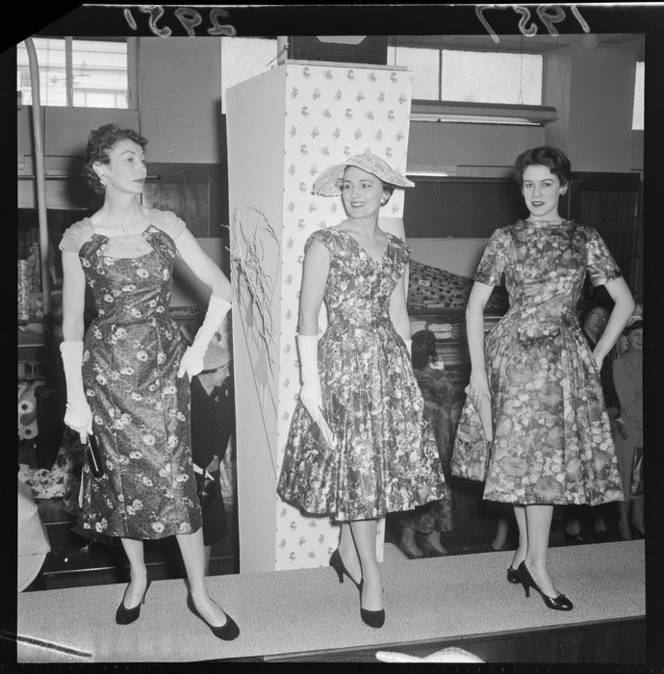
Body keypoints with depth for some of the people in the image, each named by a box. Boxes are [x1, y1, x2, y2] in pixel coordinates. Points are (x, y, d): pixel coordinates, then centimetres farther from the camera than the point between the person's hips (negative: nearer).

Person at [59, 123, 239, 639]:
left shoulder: (167, 226, 0)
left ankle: (200, 593, 13)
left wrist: (199, 348, -1)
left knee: (175, 476, -1)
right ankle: (138, 576, 33)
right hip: (107, 368, 0)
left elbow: (223, 291, 4)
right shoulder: (79, 238, -2)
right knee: (124, 476, 10)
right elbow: (72, 326, -1)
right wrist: (75, 398, -4)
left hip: (164, 364, 0)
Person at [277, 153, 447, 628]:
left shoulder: (396, 250, 9)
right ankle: (370, 573, 12)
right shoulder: (325, 244, -6)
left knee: (387, 462, 7)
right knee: (355, 466, 0)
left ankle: (347, 551, 28)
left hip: (389, 364, 5)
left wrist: (409, 371, 11)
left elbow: (399, 316, 15)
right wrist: (311, 382, -12)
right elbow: (308, 318, -8)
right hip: (342, 364, -5)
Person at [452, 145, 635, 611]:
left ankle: (529, 557, 15)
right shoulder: (506, 239, 1)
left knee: (546, 458, 2)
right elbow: (475, 305, 1)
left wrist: (597, 355, 3)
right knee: (523, 458, -1)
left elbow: (625, 302, 7)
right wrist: (478, 368, -4)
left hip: (564, 358, 1)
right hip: (515, 356, -1)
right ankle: (533, 560, 10)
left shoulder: (585, 239, 4)